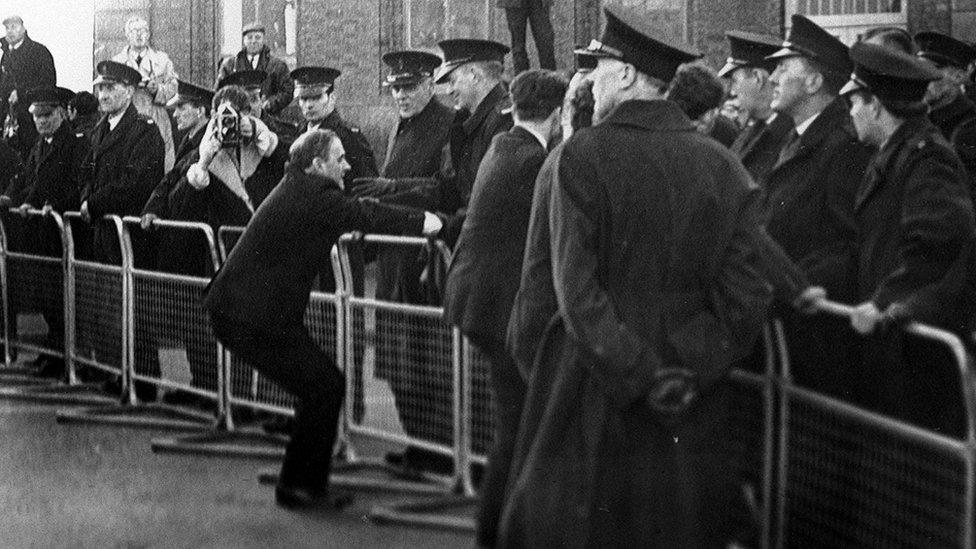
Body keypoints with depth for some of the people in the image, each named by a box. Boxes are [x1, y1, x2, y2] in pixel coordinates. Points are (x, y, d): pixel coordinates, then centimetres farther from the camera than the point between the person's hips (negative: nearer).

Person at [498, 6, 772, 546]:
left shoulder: (582, 155, -8)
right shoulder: (724, 167, 1)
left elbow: (577, 290, -13)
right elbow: (745, 298, -4)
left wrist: (644, 379, -11)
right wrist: (687, 374, -4)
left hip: (594, 397, -3)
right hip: (697, 410, 4)